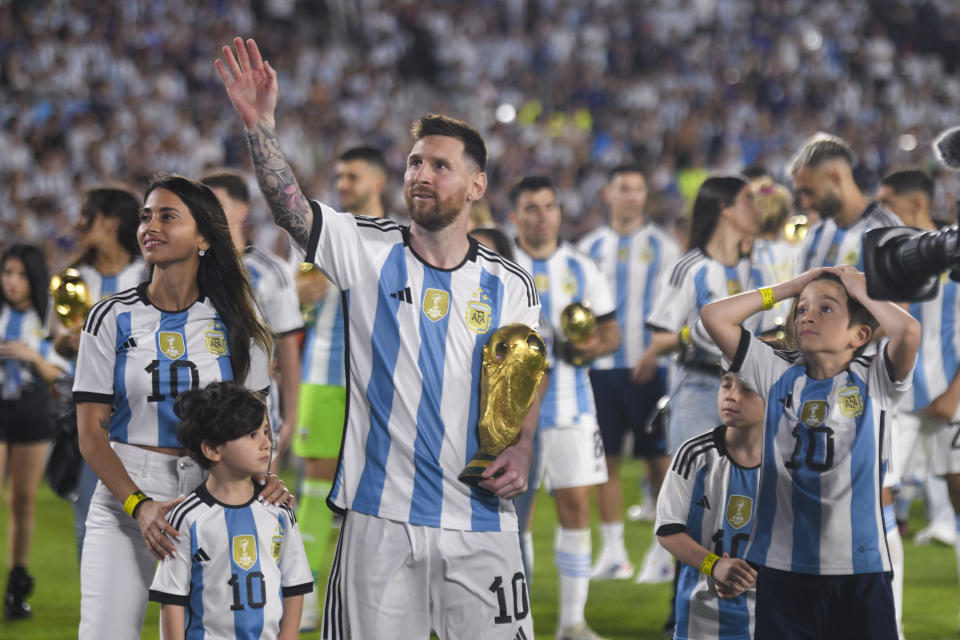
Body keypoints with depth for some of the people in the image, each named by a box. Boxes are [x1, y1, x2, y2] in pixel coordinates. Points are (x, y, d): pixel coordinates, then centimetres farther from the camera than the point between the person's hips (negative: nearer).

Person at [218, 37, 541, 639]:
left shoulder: (511, 287, 6)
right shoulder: (369, 250, 1)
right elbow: (291, 207, -14)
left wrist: (522, 450, -5)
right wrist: (261, 124, -29)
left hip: (479, 521, 1)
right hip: (379, 518, -1)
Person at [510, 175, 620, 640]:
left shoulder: (582, 269, 8)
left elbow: (611, 331, 10)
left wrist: (592, 347, -11)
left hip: (571, 403, 1)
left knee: (576, 504, -4)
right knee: (516, 510, 2)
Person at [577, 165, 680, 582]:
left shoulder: (663, 247, 4)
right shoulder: (591, 248, 11)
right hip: (602, 366, 3)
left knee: (659, 458, -2)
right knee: (606, 458, 3)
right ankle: (613, 552, 9)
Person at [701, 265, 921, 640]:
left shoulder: (874, 380, 0)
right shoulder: (778, 374, 7)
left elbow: (908, 330, -20)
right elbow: (714, 316, 1)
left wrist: (863, 293, -4)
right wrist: (787, 289, 5)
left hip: (859, 566, -2)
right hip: (782, 563, 2)